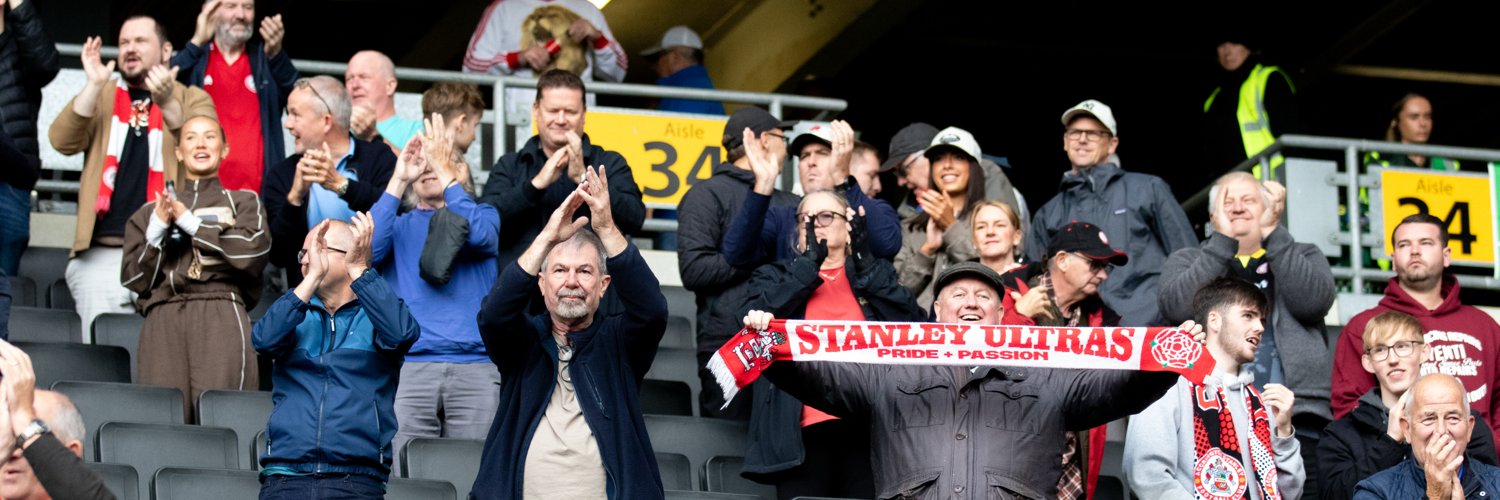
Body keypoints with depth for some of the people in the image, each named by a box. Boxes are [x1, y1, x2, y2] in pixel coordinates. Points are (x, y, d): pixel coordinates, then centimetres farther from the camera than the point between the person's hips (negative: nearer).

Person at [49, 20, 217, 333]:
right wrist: (94, 85, -11)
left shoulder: (193, 99, 12)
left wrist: (167, 103, -24)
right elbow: (62, 142, 1)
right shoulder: (101, 97, 18)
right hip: (102, 252, 2)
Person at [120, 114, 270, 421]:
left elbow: (253, 252, -2)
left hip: (221, 318, -2)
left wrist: (192, 224, 0)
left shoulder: (243, 202, 18)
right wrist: (157, 230, 1)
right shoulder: (151, 212, 22)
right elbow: (133, 280, 14)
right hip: (164, 319, 2)